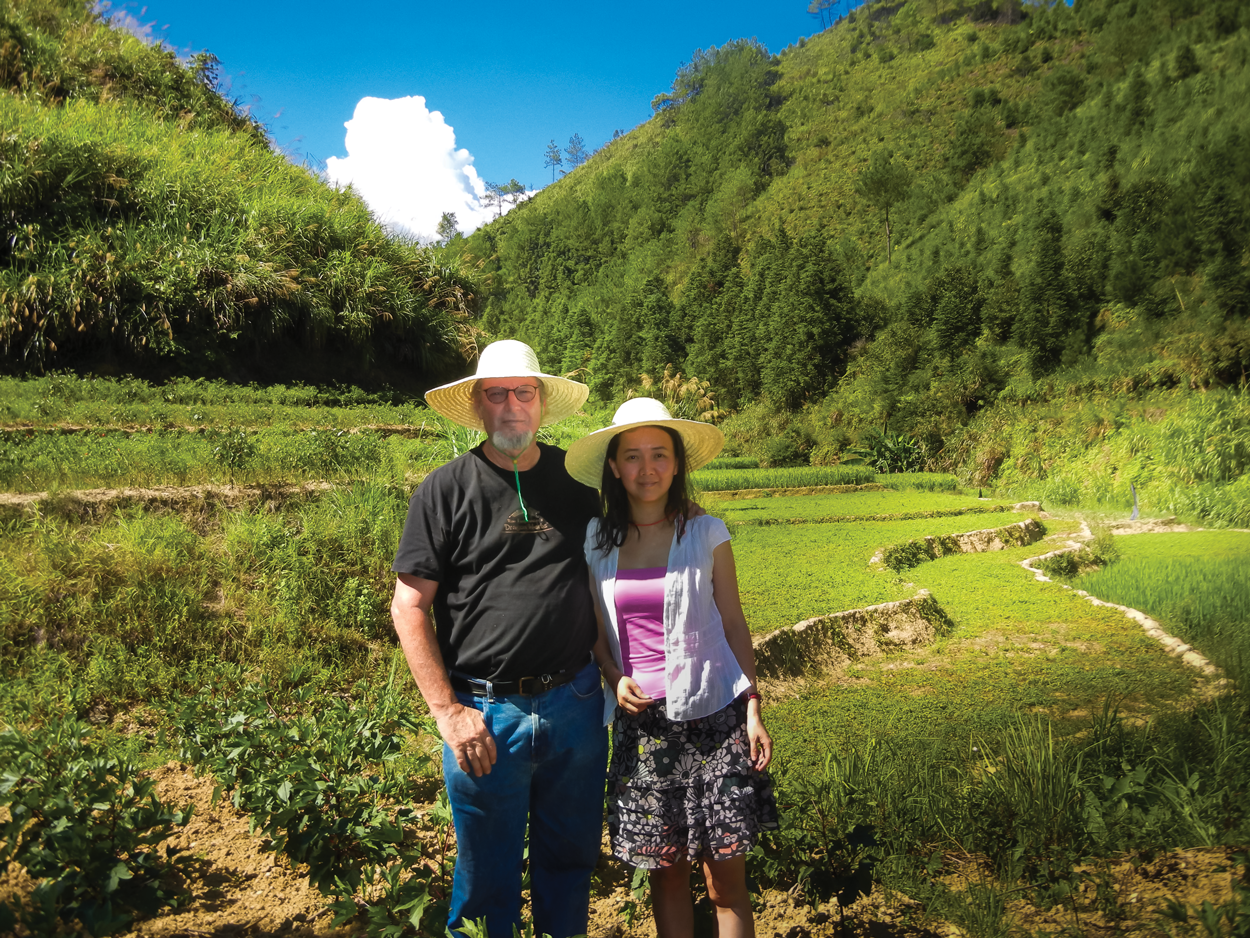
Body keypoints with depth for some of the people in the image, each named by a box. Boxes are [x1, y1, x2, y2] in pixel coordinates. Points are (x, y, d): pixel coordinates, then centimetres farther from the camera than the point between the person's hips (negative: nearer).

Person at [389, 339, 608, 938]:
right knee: (487, 873, 12)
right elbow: (408, 606, -6)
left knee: (570, 860, 19)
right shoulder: (446, 490, -5)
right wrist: (448, 712, -11)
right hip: (485, 713, -3)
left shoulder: (576, 479, 5)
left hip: (575, 703, 3)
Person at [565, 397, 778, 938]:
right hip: (639, 721, 2)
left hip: (711, 717, -2)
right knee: (664, 871, 12)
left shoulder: (706, 534, -1)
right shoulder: (597, 542, 4)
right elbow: (597, 628, 12)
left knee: (726, 882, 3)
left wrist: (754, 710, -1)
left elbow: (733, 626, 3)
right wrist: (615, 680, -7)